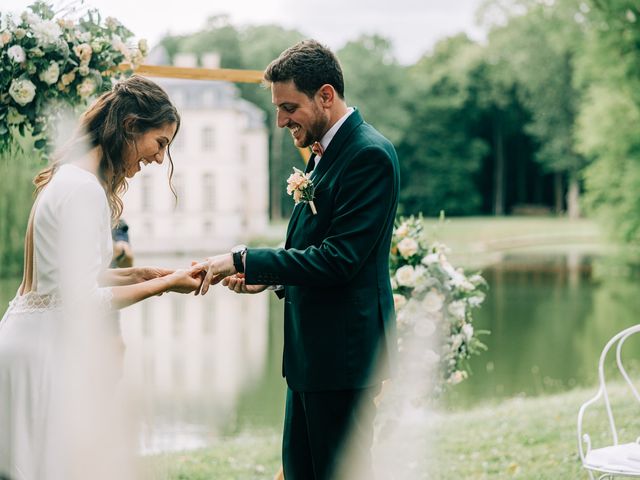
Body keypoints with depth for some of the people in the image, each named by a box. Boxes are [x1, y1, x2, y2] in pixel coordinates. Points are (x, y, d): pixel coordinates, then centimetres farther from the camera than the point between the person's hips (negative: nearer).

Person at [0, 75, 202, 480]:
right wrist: (164, 284, -11)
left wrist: (141, 275, 9)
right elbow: (83, 299, -20)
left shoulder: (72, 178, 12)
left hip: (42, 343, 10)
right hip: (45, 352, -10)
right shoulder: (84, 190, -18)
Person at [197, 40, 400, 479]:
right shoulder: (324, 152, 13)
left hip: (344, 350, -10)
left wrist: (244, 260, -20)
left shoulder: (369, 155, -17)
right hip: (311, 349, 10)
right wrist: (267, 275, 4)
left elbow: (339, 258, -23)